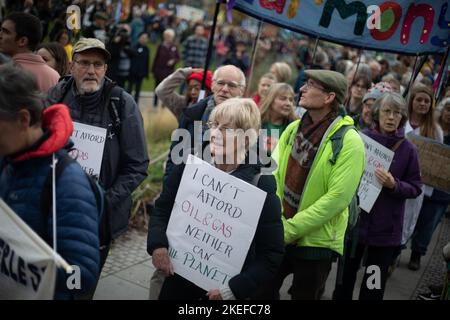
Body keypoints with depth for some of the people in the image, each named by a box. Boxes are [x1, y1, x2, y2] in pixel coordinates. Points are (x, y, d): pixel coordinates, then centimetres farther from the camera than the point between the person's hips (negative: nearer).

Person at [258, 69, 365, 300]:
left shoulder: (349, 141, -15)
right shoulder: (293, 129, 2)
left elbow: (337, 198, -20)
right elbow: (273, 175, 0)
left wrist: (289, 229, -20)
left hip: (316, 242, -5)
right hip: (278, 236, 5)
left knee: (304, 295, 13)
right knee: (262, 292, 16)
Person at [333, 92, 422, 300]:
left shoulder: (408, 150, -6)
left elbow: (415, 188, -3)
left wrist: (394, 185, -20)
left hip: (386, 227, 0)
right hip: (354, 219, 0)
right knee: (346, 273, 14)